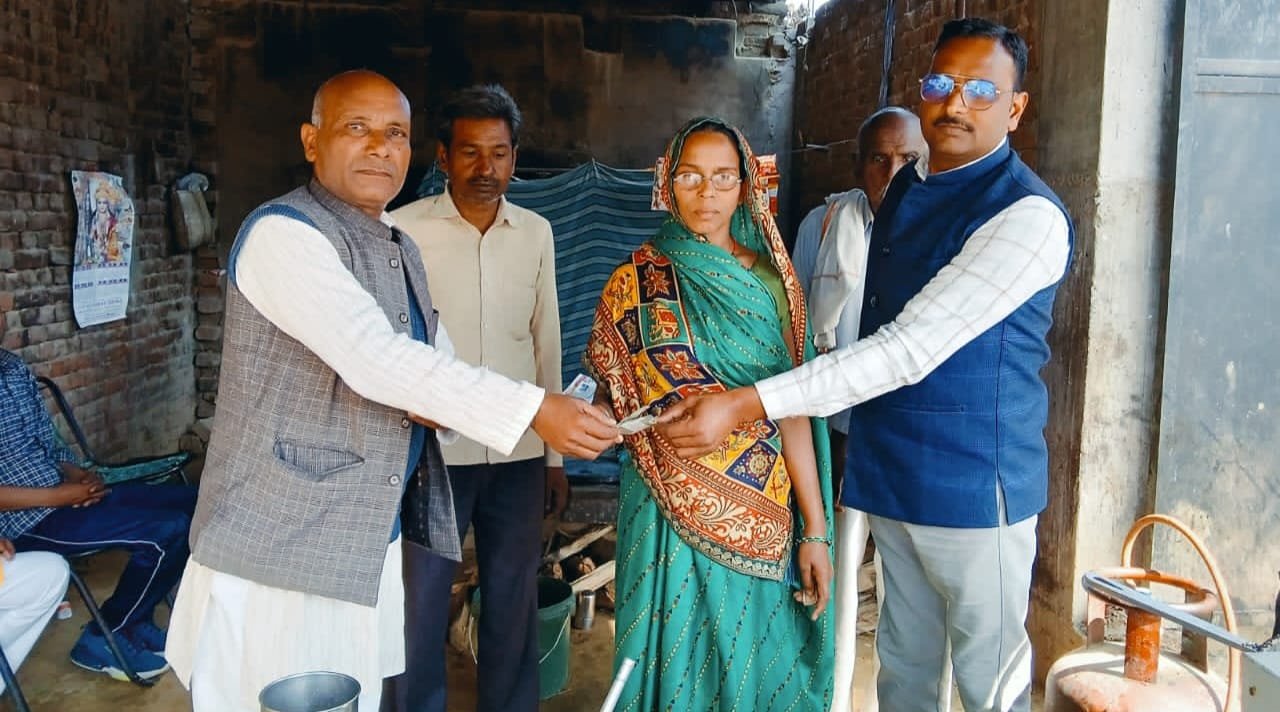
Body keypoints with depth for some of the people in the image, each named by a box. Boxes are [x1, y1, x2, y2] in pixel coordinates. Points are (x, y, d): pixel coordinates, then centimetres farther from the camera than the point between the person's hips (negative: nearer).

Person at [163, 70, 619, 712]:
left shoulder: (399, 248, 13)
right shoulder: (282, 231, -15)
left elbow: (438, 361, 17)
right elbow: (374, 358, -27)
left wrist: (435, 404, -9)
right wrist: (535, 411, -29)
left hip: (369, 543, 8)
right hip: (278, 549, -7)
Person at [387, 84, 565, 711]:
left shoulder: (536, 232, 6)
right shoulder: (404, 229, -6)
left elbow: (546, 343, 11)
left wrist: (555, 453, 11)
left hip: (519, 454, 3)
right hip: (432, 450, -3)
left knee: (514, 602, 13)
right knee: (422, 602, 8)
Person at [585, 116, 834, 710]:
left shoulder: (767, 280, 3)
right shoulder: (639, 280, -3)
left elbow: (791, 410, 1)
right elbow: (608, 403, 1)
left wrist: (815, 529, 0)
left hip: (763, 522, 2)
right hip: (673, 514, -2)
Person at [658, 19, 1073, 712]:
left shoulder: (1028, 216, -19)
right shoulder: (903, 189, 8)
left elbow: (909, 349, -27)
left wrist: (747, 404, -30)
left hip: (974, 485, -6)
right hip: (892, 474, 7)